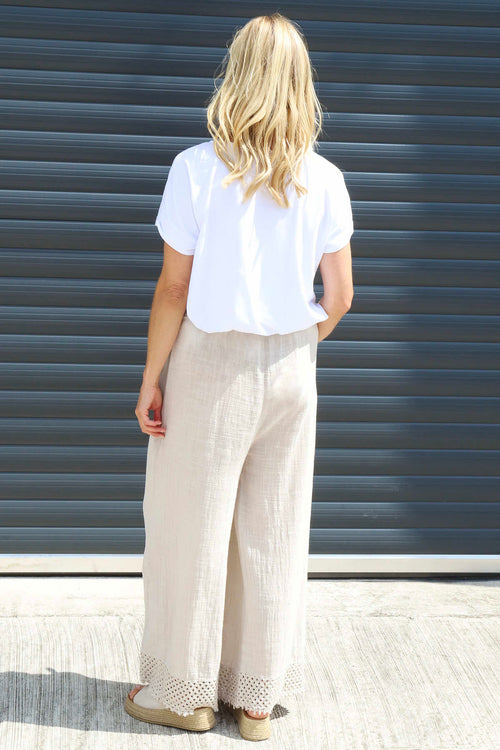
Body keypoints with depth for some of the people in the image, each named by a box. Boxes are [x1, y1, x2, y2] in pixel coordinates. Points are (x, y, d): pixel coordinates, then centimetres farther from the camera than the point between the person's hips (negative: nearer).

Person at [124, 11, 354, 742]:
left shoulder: (199, 169, -13)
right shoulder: (324, 181, -3)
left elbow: (174, 287, -12)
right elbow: (339, 296, 1)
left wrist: (151, 379, -4)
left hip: (210, 361, -3)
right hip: (290, 368, 4)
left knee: (191, 529, 9)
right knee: (273, 533, 12)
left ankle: (185, 692, 20)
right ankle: (258, 696, 22)